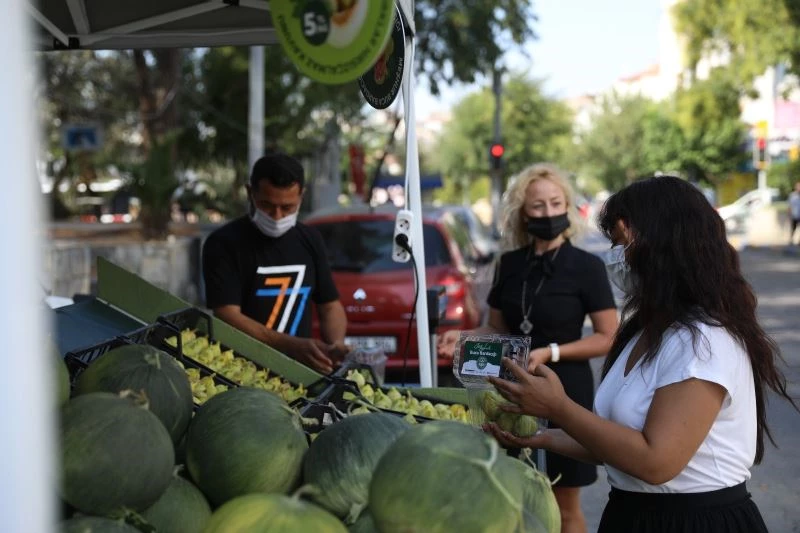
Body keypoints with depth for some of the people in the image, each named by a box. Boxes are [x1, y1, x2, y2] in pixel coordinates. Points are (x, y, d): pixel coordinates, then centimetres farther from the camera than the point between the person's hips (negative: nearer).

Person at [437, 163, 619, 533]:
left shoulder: (586, 267, -10)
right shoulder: (510, 264, 4)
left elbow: (608, 338, -10)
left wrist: (552, 352, -21)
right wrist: (464, 337, -7)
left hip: (564, 390, -4)